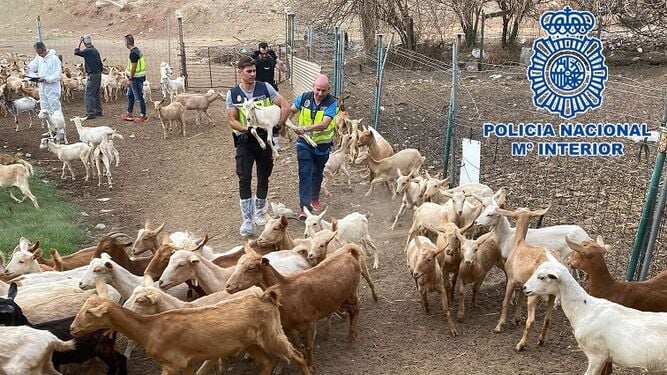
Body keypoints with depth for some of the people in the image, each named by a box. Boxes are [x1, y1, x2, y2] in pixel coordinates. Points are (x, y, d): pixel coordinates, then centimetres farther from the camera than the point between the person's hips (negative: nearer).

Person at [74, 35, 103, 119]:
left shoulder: (87, 51, -14)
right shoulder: (96, 50, 13)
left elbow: (76, 52, -10)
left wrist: (79, 43, -4)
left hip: (92, 75, -9)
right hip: (98, 74, 9)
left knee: (89, 95, -8)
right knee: (96, 94, 17)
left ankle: (90, 113, -10)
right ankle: (98, 111, 22)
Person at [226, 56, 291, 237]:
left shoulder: (265, 88, -2)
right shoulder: (233, 94, -1)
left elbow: (285, 106, -4)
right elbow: (232, 120, -3)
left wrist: (278, 125, -15)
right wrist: (246, 129, -21)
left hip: (264, 138, 1)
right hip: (245, 141, -1)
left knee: (264, 177, 11)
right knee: (244, 179, -10)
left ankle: (259, 212, 30)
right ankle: (247, 220, -7)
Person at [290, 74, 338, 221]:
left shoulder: (332, 103, -19)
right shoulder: (304, 98, -10)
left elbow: (324, 124, -32)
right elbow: (291, 111, 10)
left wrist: (305, 128, -42)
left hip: (322, 145, 0)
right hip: (304, 144, 0)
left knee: (317, 174, 20)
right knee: (305, 174, -11)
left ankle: (315, 199, 43)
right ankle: (305, 207, -13)